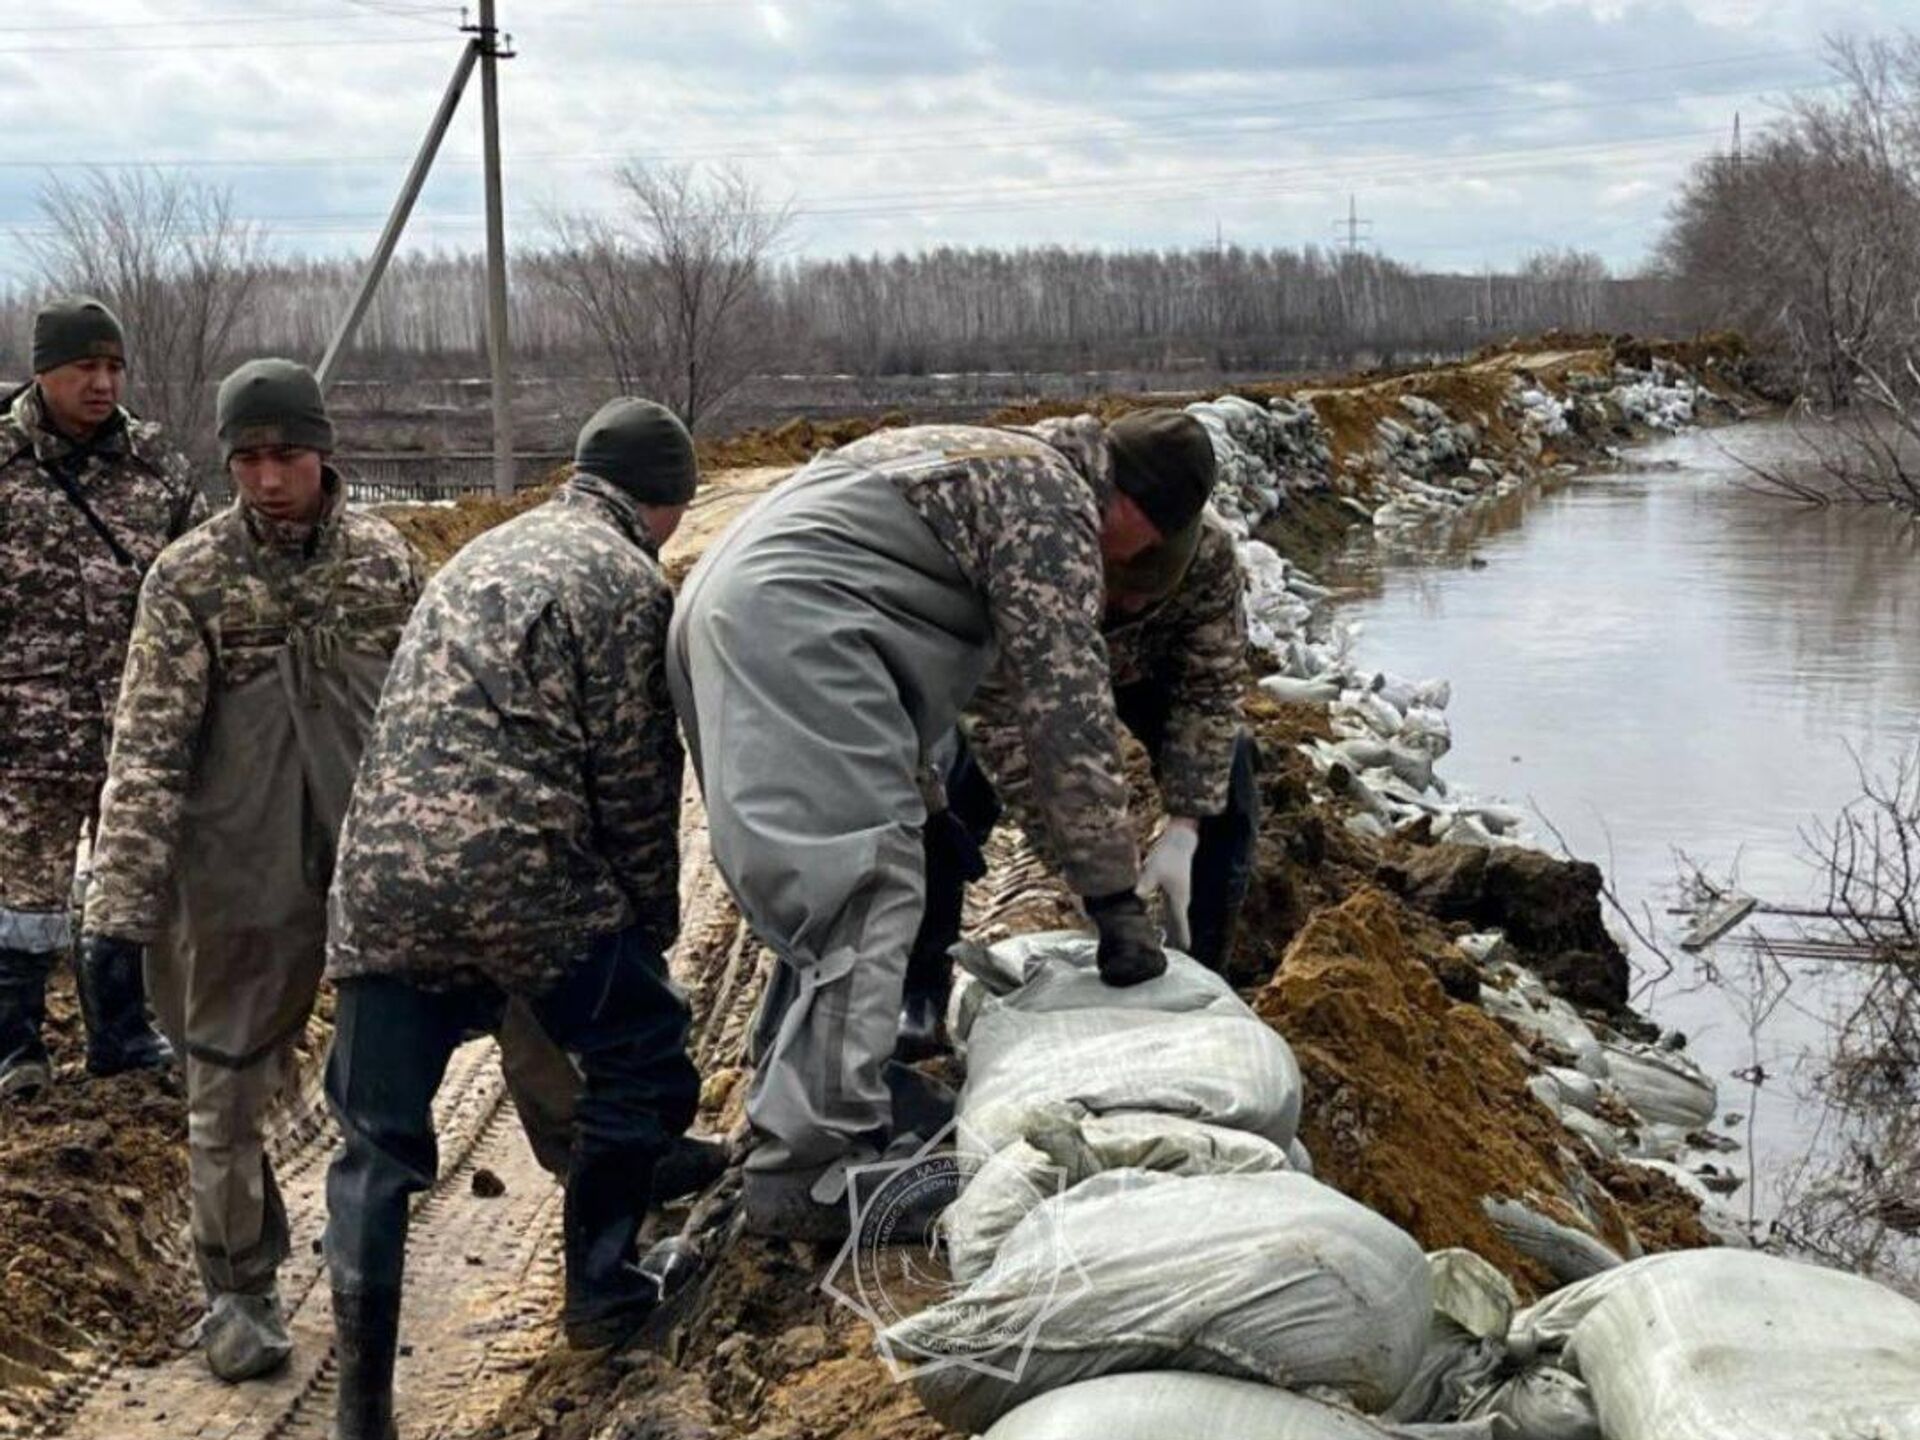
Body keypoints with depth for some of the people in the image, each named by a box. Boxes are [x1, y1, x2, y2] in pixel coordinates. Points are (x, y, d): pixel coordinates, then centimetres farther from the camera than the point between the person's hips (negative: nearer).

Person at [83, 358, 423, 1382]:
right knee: (227, 1091, 6)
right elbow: (147, 748, -10)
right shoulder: (188, 578, -6)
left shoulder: (385, 560, 1)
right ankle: (239, 1289, 24)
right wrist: (122, 899, -15)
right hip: (241, 873, -2)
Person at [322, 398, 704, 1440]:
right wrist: (653, 921, 11)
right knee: (639, 1061, 18)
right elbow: (634, 776, -2)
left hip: (380, 874, 7)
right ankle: (599, 1291, 27)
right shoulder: (628, 580, 1)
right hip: (523, 875, -6)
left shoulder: (486, 554, 24)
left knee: (378, 1146, 11)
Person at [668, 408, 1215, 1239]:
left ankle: (796, 1103, 23)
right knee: (868, 885, -12)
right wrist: (1115, 897, -5)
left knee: (820, 884, 17)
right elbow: (1068, 708, -8)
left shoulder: (988, 461, 27)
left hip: (719, 610, 11)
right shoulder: (1055, 501, -3)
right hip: (792, 629, -11)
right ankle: (812, 1166, -15)